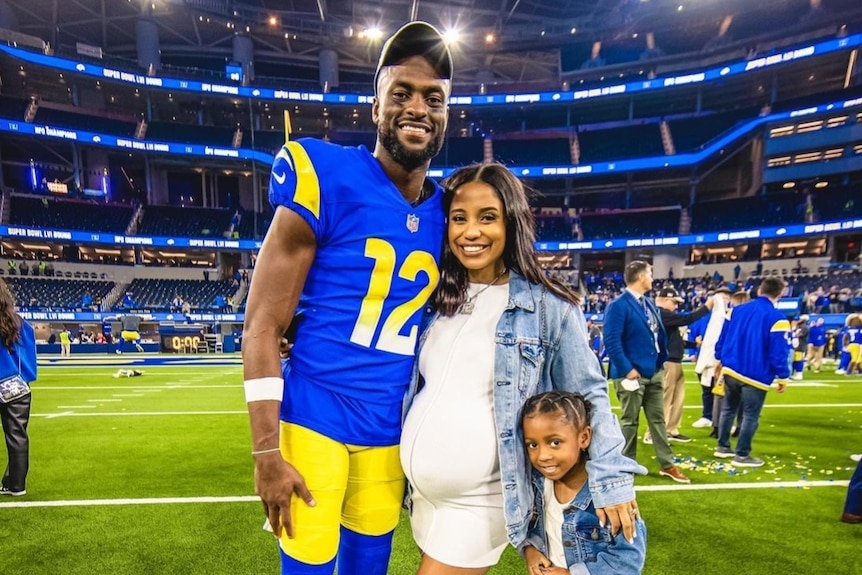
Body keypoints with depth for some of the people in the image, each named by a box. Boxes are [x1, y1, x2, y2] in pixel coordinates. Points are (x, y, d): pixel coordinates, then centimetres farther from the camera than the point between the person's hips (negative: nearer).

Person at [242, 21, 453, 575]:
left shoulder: (447, 215, 3)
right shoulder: (327, 181, -12)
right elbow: (262, 326, -11)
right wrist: (267, 452, -12)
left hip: (391, 432, 5)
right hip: (315, 420, -4)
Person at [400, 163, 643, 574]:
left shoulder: (549, 308, -11)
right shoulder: (435, 297, 2)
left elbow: (588, 395, -3)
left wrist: (611, 477, -8)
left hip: (478, 499, -5)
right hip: (420, 488, 6)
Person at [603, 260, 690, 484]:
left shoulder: (649, 304, 12)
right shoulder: (618, 305, -16)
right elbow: (611, 341, -21)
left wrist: (661, 362, 12)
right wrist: (627, 369, -21)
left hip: (654, 372, 8)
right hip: (633, 374, -8)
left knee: (658, 419, 15)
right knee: (630, 422, 5)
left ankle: (667, 465, 26)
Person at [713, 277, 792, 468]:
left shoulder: (736, 310, 4)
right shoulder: (777, 318, -13)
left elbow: (723, 337, 8)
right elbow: (779, 351, -14)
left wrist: (719, 359, 19)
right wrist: (782, 377, -4)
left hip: (730, 370, 6)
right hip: (755, 376, -6)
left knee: (728, 409, 18)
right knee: (750, 416, 4)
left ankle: (723, 447, 26)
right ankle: (742, 455, 11)